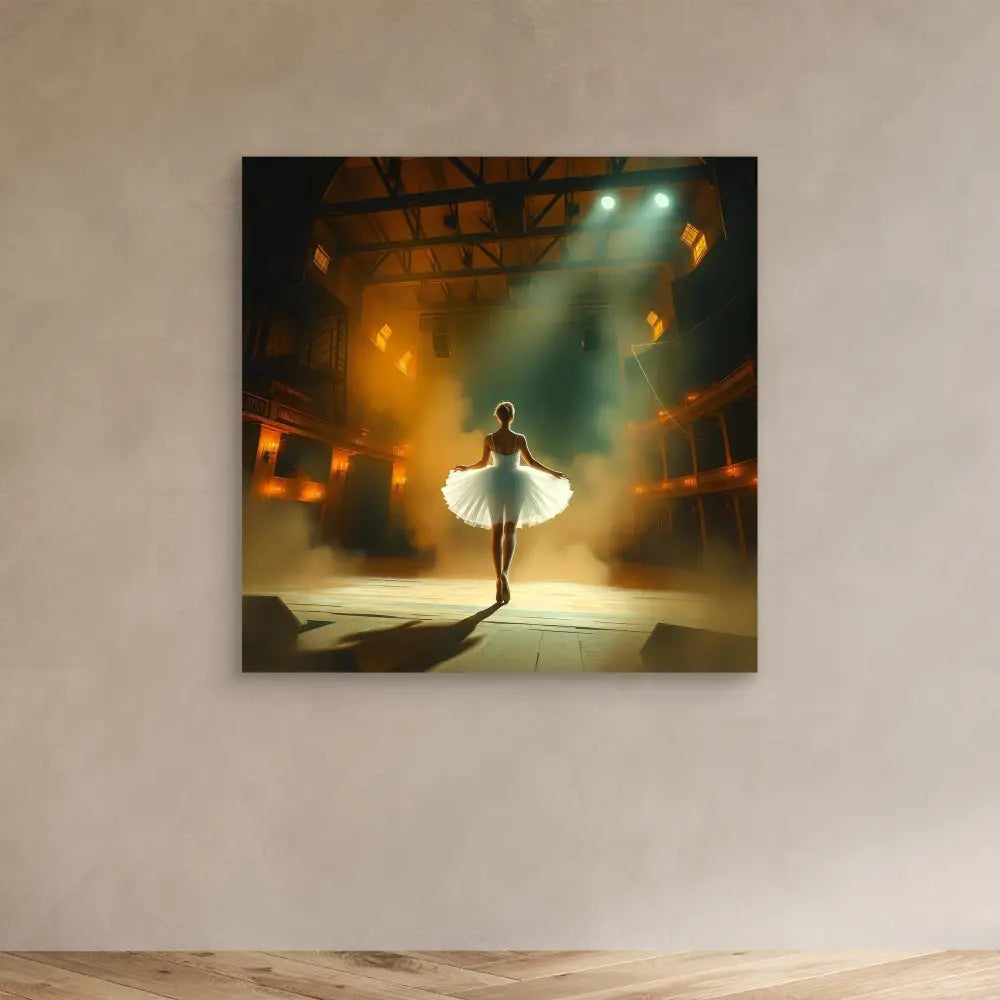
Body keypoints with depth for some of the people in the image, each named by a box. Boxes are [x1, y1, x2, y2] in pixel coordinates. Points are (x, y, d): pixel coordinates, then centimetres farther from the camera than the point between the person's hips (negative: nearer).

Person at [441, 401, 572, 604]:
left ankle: (499, 578, 6)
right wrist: (553, 473, 9)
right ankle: (505, 572, -23)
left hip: (494, 483, 1)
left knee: (496, 532, 10)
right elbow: (531, 462, -2)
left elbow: (483, 463, 4)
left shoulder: (489, 439, -4)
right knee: (510, 531, 3)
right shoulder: (519, 439, -6)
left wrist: (465, 468, 23)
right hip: (515, 483, -1)